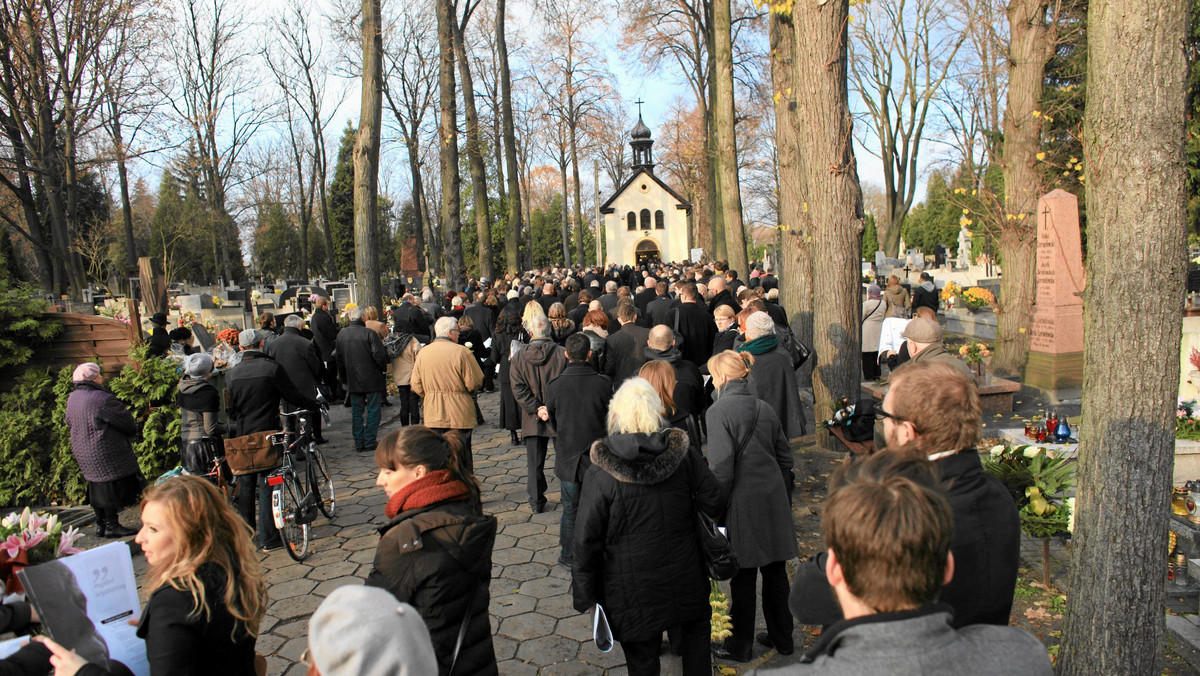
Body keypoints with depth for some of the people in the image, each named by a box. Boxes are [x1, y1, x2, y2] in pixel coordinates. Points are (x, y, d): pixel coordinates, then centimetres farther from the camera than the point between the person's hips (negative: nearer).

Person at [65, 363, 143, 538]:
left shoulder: (72, 398, 7)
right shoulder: (103, 399, -21)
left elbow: (70, 424, 21)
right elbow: (127, 423, -15)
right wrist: (133, 429, 6)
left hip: (83, 453, 9)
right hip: (106, 454, -9)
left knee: (97, 489, 17)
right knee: (113, 488, -2)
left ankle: (100, 524, 24)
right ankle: (112, 525, 2)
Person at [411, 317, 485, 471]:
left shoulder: (423, 352, 3)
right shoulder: (462, 352, -11)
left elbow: (416, 385, 5)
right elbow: (475, 383, -12)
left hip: (433, 414, 4)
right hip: (459, 415, -4)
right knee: (462, 456, 6)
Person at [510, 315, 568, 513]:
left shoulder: (519, 358, -3)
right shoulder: (562, 354, -9)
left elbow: (518, 389, -8)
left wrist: (537, 408, -10)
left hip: (533, 419, 1)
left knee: (534, 463, 11)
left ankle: (536, 502, 17)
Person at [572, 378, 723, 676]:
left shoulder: (600, 473, -18)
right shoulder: (683, 454, -11)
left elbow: (587, 539, -14)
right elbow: (713, 502, -2)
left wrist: (585, 595, -2)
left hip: (632, 590, -2)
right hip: (685, 581, 2)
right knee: (694, 636, 28)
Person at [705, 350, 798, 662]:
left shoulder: (719, 411, -13)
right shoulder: (765, 409, 8)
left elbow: (721, 468, -17)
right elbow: (786, 458, 12)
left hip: (743, 503, -6)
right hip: (774, 498, 6)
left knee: (743, 576, 7)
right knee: (775, 570, 17)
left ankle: (740, 645, 23)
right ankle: (782, 638, 32)